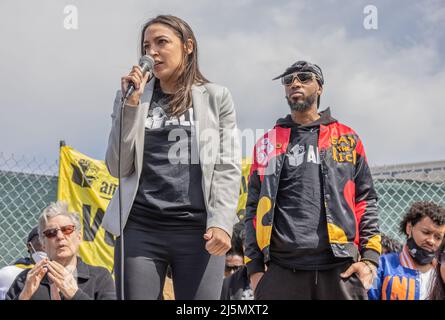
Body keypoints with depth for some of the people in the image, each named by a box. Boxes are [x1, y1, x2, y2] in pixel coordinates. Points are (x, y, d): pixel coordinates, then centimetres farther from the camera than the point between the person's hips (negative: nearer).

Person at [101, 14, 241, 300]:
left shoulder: (216, 97, 8)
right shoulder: (133, 97, 12)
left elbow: (228, 167, 3)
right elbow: (119, 168, 5)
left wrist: (222, 222, -11)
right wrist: (132, 104, -3)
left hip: (198, 229, -1)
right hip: (140, 227, 1)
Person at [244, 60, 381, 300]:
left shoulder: (348, 140, 15)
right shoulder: (268, 144, 16)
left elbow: (366, 200, 12)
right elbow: (254, 208, 13)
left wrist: (370, 257, -1)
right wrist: (254, 266, 3)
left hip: (341, 269, 0)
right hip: (281, 270, 0)